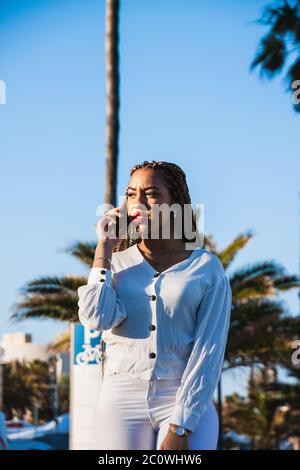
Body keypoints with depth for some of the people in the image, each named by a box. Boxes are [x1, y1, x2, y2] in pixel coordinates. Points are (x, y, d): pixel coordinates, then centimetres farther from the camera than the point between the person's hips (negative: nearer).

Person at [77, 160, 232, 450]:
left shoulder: (207, 268, 3)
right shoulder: (116, 263, 11)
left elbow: (208, 350, -5)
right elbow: (97, 317, -9)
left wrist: (180, 427, -14)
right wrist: (104, 247, -1)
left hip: (188, 404, -2)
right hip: (122, 402, 2)